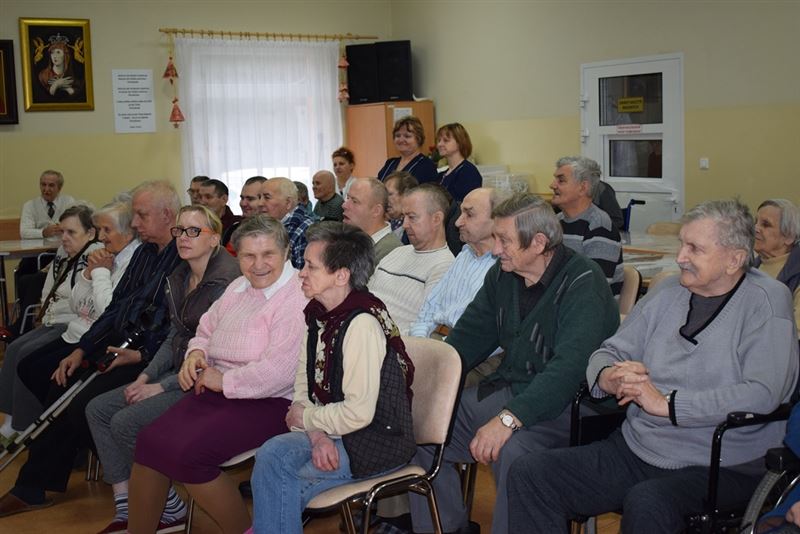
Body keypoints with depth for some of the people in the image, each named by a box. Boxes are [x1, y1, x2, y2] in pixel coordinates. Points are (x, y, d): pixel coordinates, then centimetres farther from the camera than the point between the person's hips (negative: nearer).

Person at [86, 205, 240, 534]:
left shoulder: (226, 282, -19)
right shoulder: (179, 278, 10)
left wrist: (163, 386, -17)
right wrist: (146, 376, 3)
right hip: (178, 372, 10)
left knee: (126, 422, -19)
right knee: (97, 409, 1)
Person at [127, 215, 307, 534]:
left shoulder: (296, 298, -15)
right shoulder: (238, 288, 14)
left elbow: (279, 372, -23)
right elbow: (206, 331, 27)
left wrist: (223, 381, -12)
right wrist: (196, 353, 3)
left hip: (268, 403, -8)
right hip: (216, 392, 8)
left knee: (187, 453, -24)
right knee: (149, 441, -9)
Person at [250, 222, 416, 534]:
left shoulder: (362, 324, -22)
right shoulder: (320, 315, 6)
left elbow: (358, 412, -24)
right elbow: (304, 387, 6)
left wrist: (306, 418, -9)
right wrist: (317, 434, -12)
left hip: (378, 440, -7)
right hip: (334, 432, 7)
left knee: (274, 462, -20)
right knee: (272, 453, -17)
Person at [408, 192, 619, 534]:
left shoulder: (583, 284, -17)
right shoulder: (502, 275, 9)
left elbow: (569, 367, -28)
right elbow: (469, 336, 14)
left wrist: (509, 419, -37)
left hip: (559, 405, -8)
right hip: (503, 389, 8)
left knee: (512, 451, -36)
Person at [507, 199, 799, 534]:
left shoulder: (767, 302, -6)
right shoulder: (669, 292, 11)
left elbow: (763, 394, -20)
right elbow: (610, 352, 15)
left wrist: (665, 403, -18)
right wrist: (608, 377, -11)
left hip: (720, 468, -5)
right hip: (635, 450, 6)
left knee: (646, 503, -37)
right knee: (529, 473, -11)